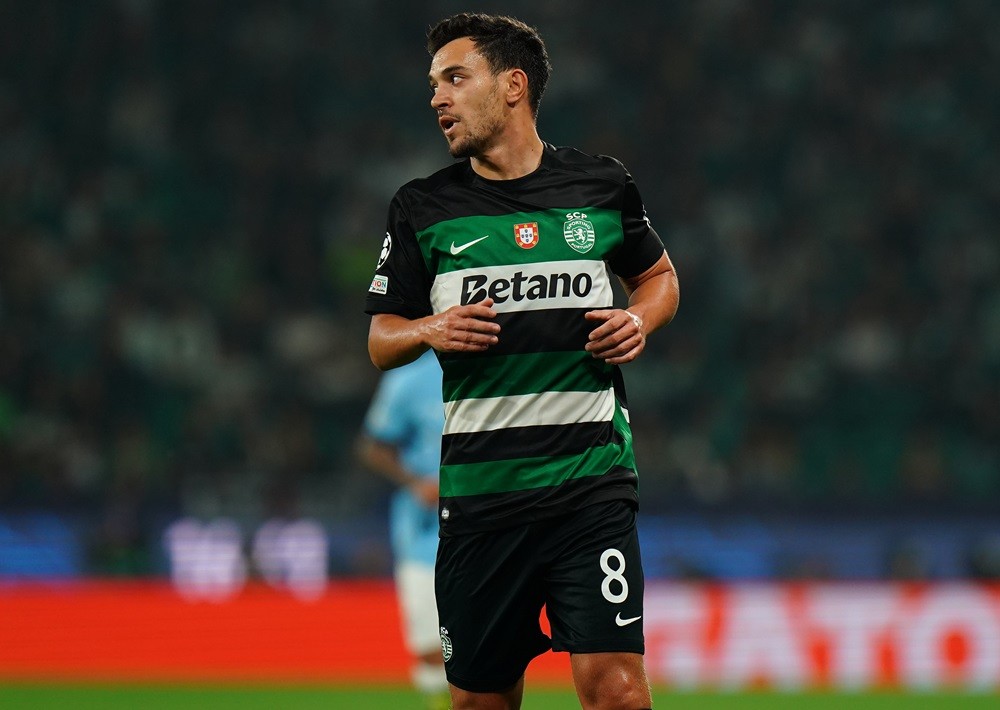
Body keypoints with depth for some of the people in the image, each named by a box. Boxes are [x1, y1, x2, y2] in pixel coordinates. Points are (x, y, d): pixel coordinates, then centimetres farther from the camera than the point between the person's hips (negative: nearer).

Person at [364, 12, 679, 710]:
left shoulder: (603, 186, 5)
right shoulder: (422, 207, 7)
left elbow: (658, 274, 22)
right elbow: (381, 338, 12)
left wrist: (640, 319, 0)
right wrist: (431, 330, -9)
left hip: (591, 476, -2)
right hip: (479, 488, 2)